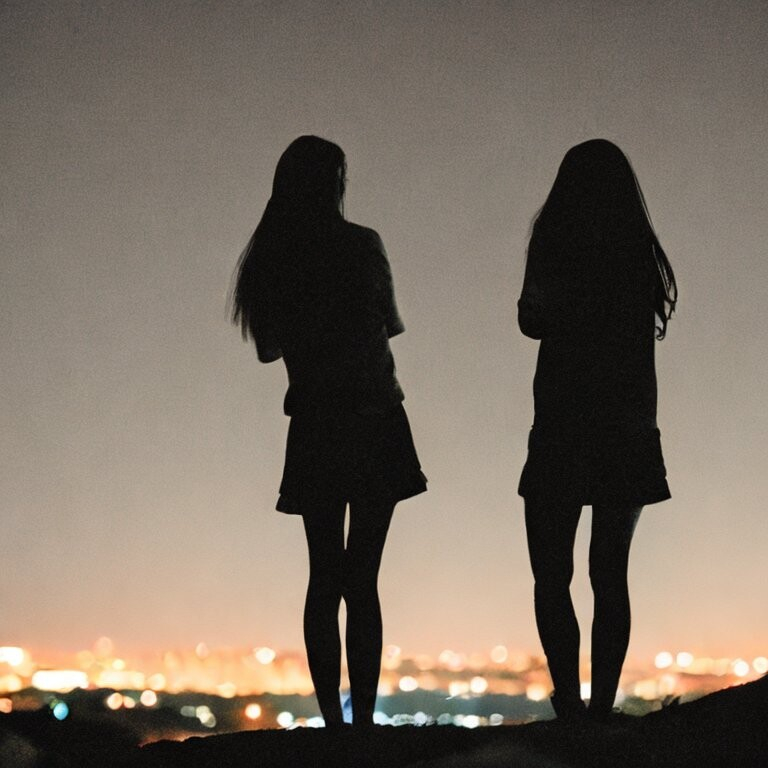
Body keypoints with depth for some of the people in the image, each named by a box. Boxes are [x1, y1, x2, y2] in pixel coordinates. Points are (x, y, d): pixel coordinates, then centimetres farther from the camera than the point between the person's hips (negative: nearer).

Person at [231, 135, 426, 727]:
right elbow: (390, 324, 7)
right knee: (361, 577, -4)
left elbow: (268, 346, 11)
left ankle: (333, 719, 3)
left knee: (324, 576, 6)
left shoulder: (266, 260, 4)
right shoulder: (360, 244, -5)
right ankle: (363, 717, -9)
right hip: (372, 420, -3)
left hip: (312, 427, 3)